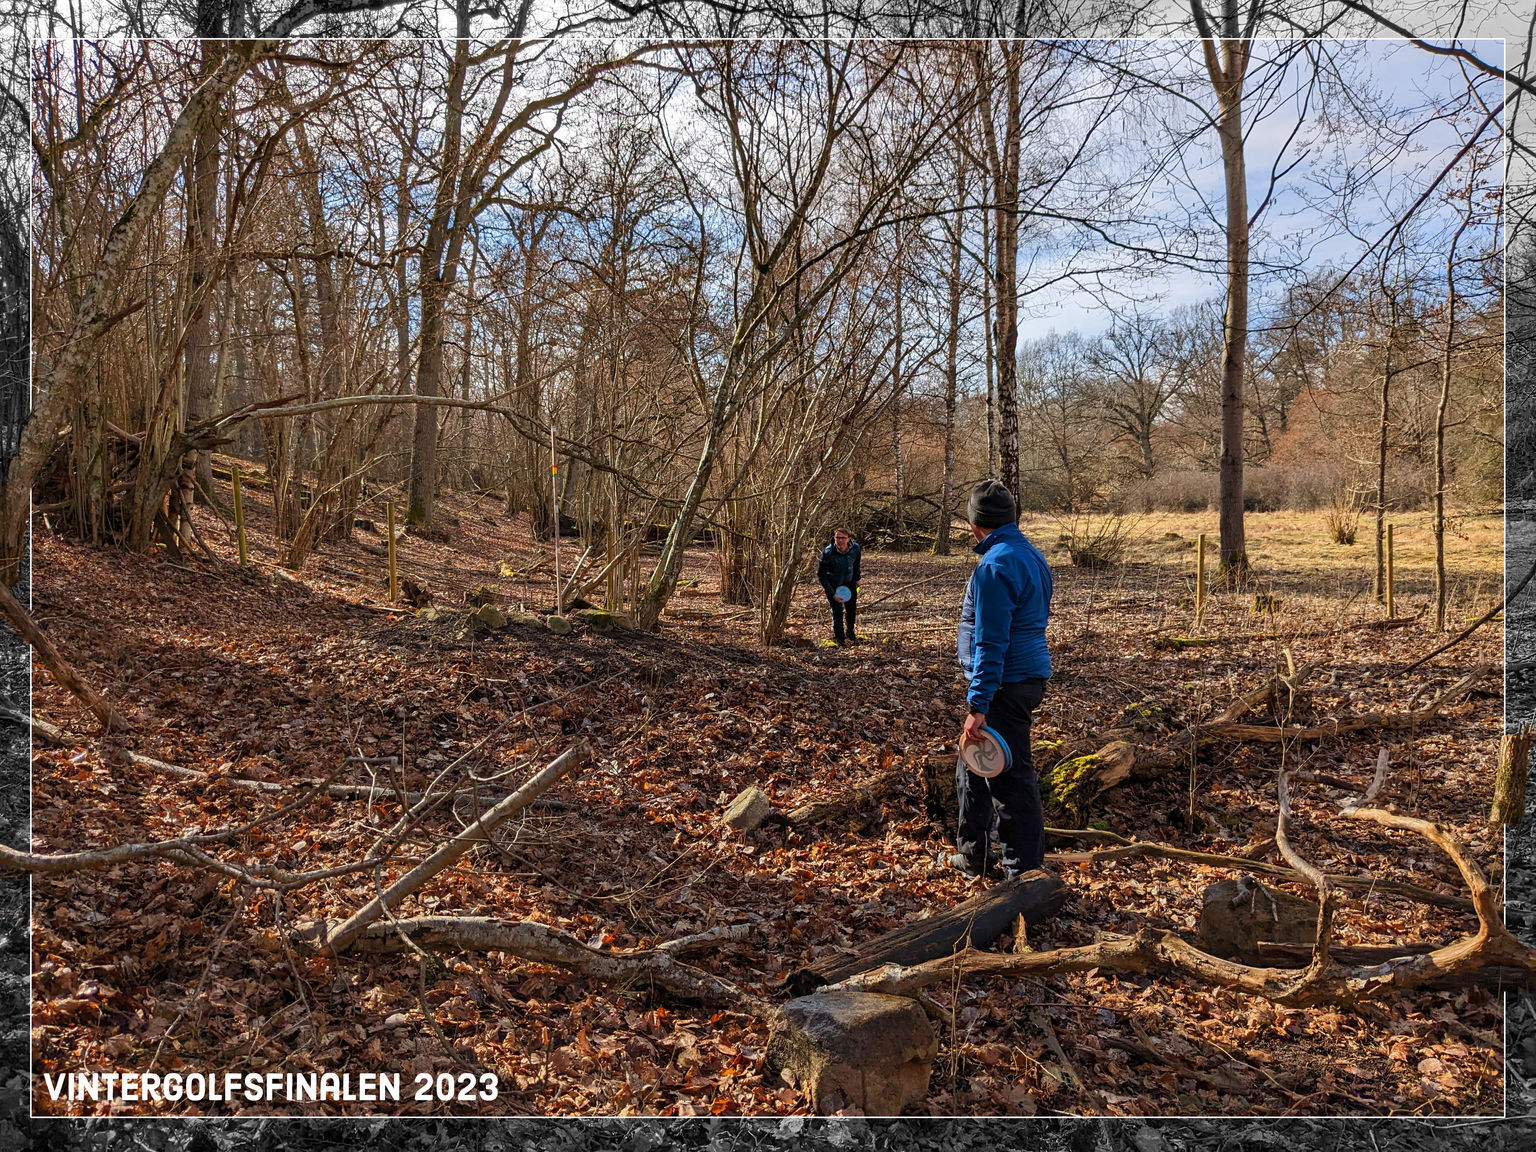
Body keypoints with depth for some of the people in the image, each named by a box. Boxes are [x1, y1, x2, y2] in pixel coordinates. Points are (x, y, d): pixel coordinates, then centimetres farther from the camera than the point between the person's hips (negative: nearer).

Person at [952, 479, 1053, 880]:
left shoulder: (994, 566, -18)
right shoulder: (1033, 556, 13)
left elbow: (991, 643, -23)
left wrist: (978, 705, -22)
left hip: (1005, 683, -10)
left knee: (1012, 779, -3)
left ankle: (1026, 874, 6)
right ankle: (973, 856, 32)